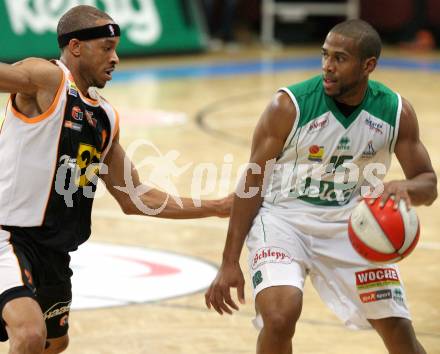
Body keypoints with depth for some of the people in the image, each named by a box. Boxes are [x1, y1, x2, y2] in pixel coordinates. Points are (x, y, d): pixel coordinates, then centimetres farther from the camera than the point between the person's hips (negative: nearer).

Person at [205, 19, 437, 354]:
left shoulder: (397, 112, -9)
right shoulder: (290, 106, -18)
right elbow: (253, 182, -10)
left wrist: (405, 188, -27)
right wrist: (230, 263, -11)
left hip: (352, 224, 3)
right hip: (283, 217, -3)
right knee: (280, 318, -27)